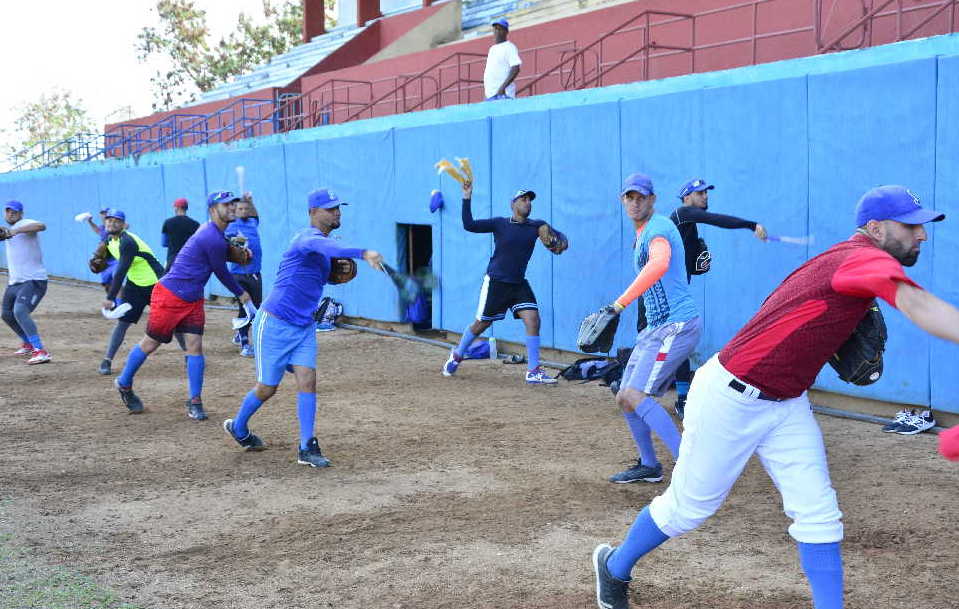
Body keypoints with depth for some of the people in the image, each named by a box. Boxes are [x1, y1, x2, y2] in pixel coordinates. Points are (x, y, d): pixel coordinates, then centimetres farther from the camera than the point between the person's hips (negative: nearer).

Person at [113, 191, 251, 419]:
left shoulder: (211, 231, 7)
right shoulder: (213, 239, -21)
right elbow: (222, 273, -9)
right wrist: (241, 294, 5)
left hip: (193, 300, 9)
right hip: (170, 295, -9)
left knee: (195, 346, 0)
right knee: (151, 344, 6)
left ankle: (194, 402, 3)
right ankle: (124, 384, 27)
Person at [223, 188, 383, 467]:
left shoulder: (321, 241, 8)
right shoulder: (308, 237, -21)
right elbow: (327, 247, -46)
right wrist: (363, 253, -63)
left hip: (304, 327, 8)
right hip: (274, 324, -7)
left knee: (307, 381, -7)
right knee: (267, 388, 5)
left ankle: (307, 448, -4)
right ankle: (238, 427, 32)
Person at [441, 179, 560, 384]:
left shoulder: (536, 226, 5)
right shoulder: (500, 224, -4)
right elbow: (469, 225, -9)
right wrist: (467, 198, -16)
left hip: (519, 284, 3)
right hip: (495, 282, -3)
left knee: (532, 319, -12)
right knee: (482, 323, 5)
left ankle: (534, 371, -7)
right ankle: (457, 355, 31)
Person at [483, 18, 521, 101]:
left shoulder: (509, 47, -4)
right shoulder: (492, 49, 23)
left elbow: (515, 69, -16)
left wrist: (503, 87, -24)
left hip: (503, 94, -9)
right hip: (490, 94, 9)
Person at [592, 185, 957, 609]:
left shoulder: (846, 260, 7)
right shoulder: (864, 257, -22)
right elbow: (918, 305, -41)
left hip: (787, 405, 9)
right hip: (730, 398, -9)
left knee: (819, 514, 0)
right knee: (687, 508, 9)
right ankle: (614, 567, 33)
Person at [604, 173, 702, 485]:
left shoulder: (658, 227, -14)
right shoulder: (641, 235, 17)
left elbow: (660, 263, -36)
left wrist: (622, 301, -41)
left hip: (677, 325, -10)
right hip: (655, 328, 10)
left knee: (636, 396, -19)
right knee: (625, 399, 12)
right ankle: (648, 466, 26)